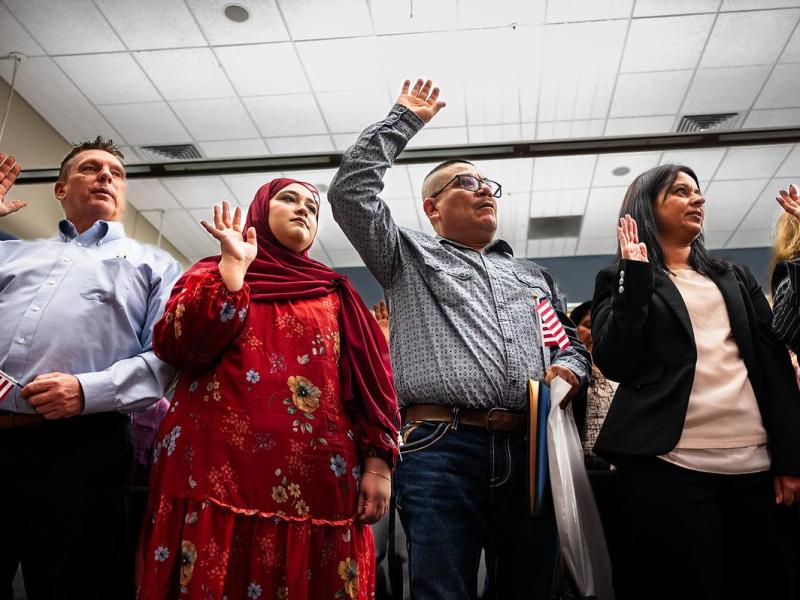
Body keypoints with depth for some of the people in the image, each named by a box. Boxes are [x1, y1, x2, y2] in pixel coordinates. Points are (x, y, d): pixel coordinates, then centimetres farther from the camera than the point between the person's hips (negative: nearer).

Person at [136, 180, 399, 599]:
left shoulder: (334, 294, 18)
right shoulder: (213, 276, 14)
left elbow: (370, 377, 10)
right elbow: (176, 346, -5)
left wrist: (377, 459, -2)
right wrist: (234, 265, -6)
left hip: (315, 483, 2)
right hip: (218, 474, -1)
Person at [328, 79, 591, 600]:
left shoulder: (535, 277, 29)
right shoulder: (412, 257, 17)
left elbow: (574, 341, 31)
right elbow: (351, 191, 7)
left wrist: (569, 370, 6)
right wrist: (404, 120, 13)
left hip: (528, 450, 4)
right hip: (440, 448, -4)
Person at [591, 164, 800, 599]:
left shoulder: (734, 278, 19)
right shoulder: (621, 280, 6)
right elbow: (614, 364, -8)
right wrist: (635, 276, -9)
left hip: (754, 464, 5)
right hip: (671, 465, -4)